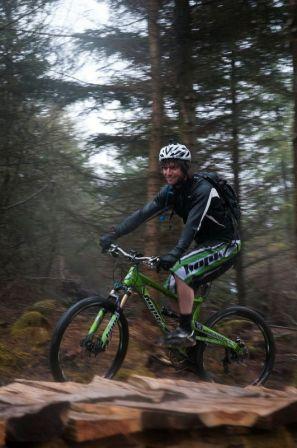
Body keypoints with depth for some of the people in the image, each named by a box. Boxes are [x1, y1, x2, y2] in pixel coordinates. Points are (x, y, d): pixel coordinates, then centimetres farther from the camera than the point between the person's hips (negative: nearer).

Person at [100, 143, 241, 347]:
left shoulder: (202, 189, -23)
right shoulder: (170, 191, 0)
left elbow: (192, 224, -35)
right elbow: (143, 213, -7)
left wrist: (175, 253, -48)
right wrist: (113, 234, -17)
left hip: (225, 244, -8)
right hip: (205, 243, 8)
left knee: (181, 271, -26)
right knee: (173, 286, 1)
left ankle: (186, 332, -19)